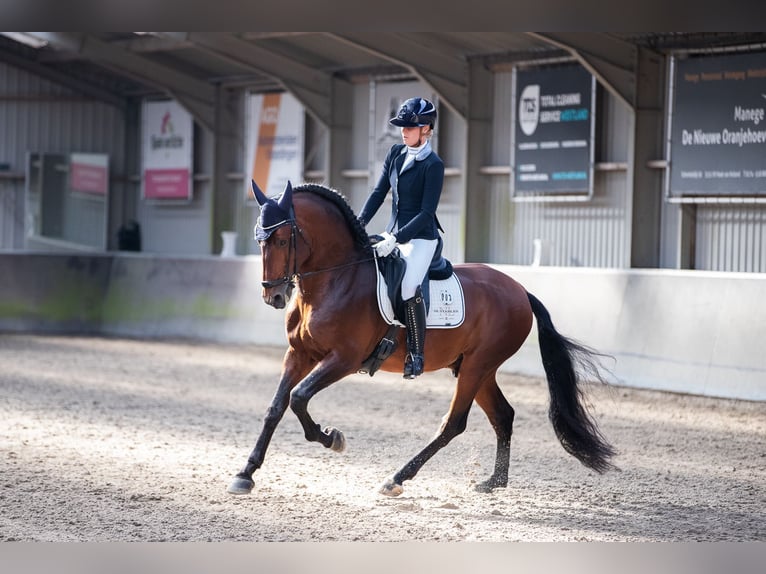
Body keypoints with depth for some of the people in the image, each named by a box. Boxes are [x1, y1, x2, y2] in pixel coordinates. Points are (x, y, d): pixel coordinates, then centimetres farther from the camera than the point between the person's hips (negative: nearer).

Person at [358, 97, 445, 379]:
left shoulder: (433, 165, -12)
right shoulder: (396, 153, 9)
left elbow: (426, 212, -17)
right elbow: (379, 192, 12)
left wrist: (395, 239, -24)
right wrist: (359, 224, -1)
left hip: (420, 237, -8)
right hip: (393, 233, 8)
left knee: (409, 286, -30)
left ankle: (416, 354, -20)